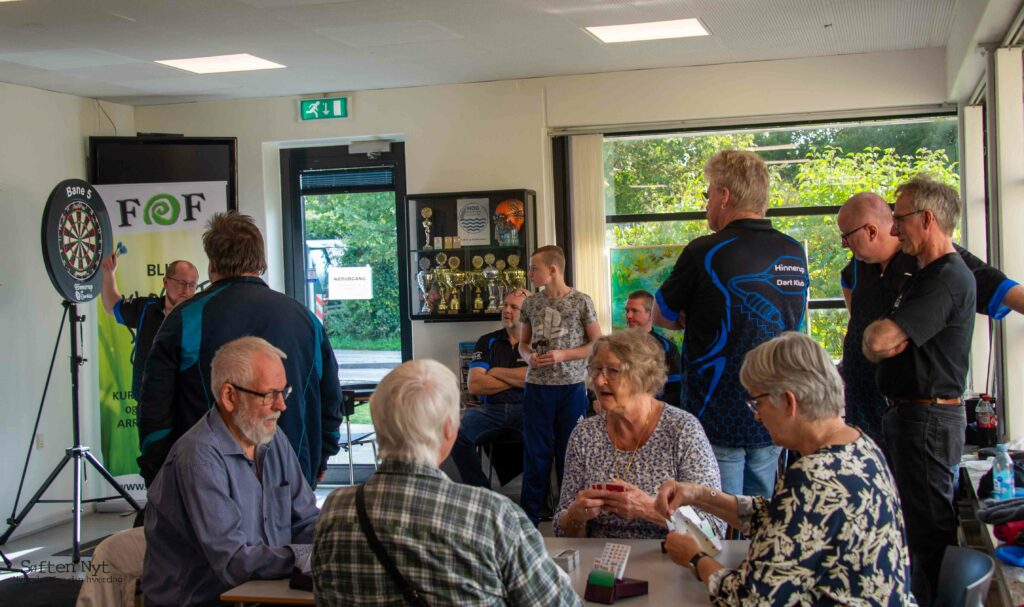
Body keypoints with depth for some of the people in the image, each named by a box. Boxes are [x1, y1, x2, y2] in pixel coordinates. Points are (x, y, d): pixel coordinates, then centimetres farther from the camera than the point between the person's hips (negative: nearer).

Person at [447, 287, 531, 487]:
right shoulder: (488, 342, 14)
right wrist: (517, 379, 0)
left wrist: (496, 372, 0)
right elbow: (474, 385, 2)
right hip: (491, 408, 3)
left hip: (527, 408, -2)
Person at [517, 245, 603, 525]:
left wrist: (562, 355, -12)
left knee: (570, 451, 5)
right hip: (537, 386, 3)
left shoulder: (581, 301, -4)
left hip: (571, 386, -3)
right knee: (535, 452, 6)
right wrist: (529, 356, -5)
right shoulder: (530, 304, 7)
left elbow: (596, 344, -1)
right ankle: (528, 518, 14)